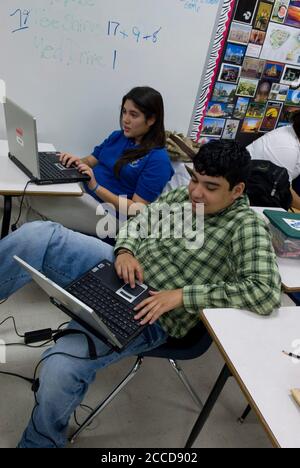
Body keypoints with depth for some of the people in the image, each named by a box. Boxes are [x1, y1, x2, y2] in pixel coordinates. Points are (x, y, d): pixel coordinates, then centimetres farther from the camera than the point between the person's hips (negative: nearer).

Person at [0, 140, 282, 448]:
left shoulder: (247, 226, -11)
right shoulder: (182, 195, 8)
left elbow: (267, 292, -24)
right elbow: (137, 222, 15)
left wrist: (180, 294, -25)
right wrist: (124, 251, -8)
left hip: (148, 316, -6)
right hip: (114, 269, 6)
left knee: (61, 367, -25)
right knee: (37, 235, -15)